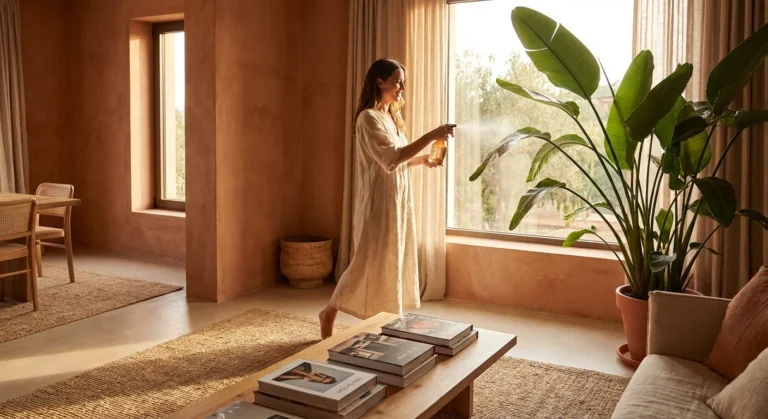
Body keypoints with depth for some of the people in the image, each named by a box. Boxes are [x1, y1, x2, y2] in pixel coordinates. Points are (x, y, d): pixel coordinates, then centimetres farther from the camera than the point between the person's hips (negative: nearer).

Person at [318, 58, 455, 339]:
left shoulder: (390, 117, 14)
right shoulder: (369, 118, -15)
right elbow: (390, 159, -27)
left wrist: (421, 159, 4)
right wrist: (430, 136, -29)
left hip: (397, 201, 9)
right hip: (378, 203, -9)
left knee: (393, 262, 11)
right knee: (371, 261, -1)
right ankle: (329, 313, 17)